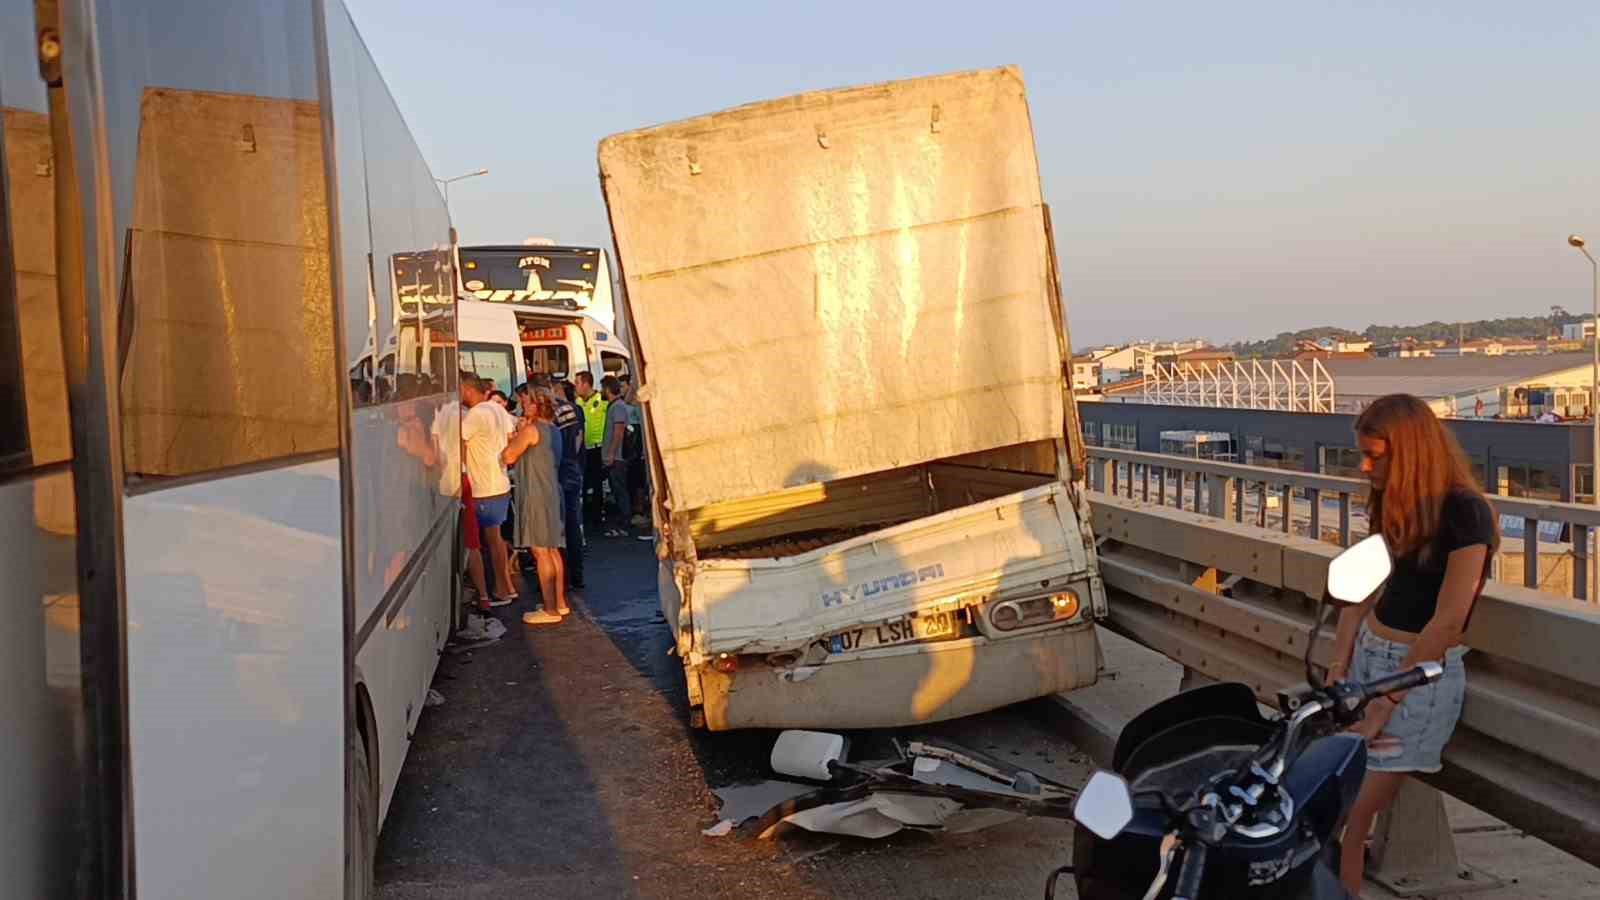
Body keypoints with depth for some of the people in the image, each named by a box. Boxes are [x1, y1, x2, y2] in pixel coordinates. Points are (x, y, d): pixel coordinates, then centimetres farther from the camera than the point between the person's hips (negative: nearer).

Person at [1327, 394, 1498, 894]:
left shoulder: (1464, 513, -15)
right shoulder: (1395, 504, 10)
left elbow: (1447, 621, -18)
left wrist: (1383, 705, -16)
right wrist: (1338, 669, -3)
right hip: (1366, 655, 7)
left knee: (1352, 810, -8)